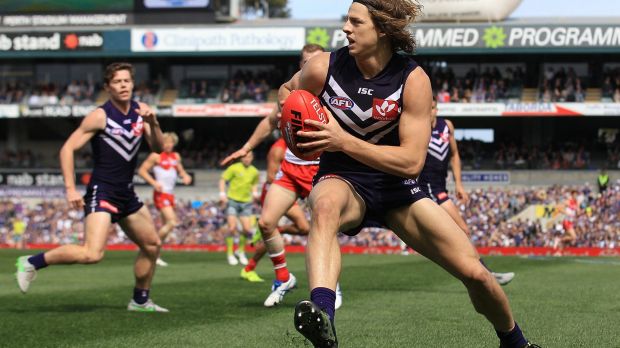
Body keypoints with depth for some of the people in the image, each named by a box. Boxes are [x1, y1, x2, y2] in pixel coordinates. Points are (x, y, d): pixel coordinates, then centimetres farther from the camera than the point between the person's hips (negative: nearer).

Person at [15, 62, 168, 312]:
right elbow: (67, 149, -13)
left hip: (127, 193, 8)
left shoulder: (140, 112, 7)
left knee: (152, 245, 15)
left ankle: (140, 301, 30)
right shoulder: (100, 116, -12)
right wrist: (70, 188, -20)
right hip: (102, 192, -8)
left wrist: (153, 123, -14)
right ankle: (32, 263, -10)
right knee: (92, 254, -23)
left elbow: (158, 148, 5)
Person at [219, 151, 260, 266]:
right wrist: (222, 194, -12)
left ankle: (241, 251, 20)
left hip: (246, 202, 4)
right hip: (232, 201, -4)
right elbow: (223, 179, -2)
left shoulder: (254, 172, 5)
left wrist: (254, 193, 2)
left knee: (247, 229, -3)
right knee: (232, 228, -10)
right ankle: (230, 254, 3)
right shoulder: (234, 168, -8)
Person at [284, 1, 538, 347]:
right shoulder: (323, 68, -10)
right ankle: (321, 313, -64)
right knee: (326, 205, -43)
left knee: (474, 271, -5)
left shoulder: (413, 80, -15)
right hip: (342, 181, -1)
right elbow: (287, 91, 13)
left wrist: (344, 141, -28)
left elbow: (412, 161, -20)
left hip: (396, 186, 1)